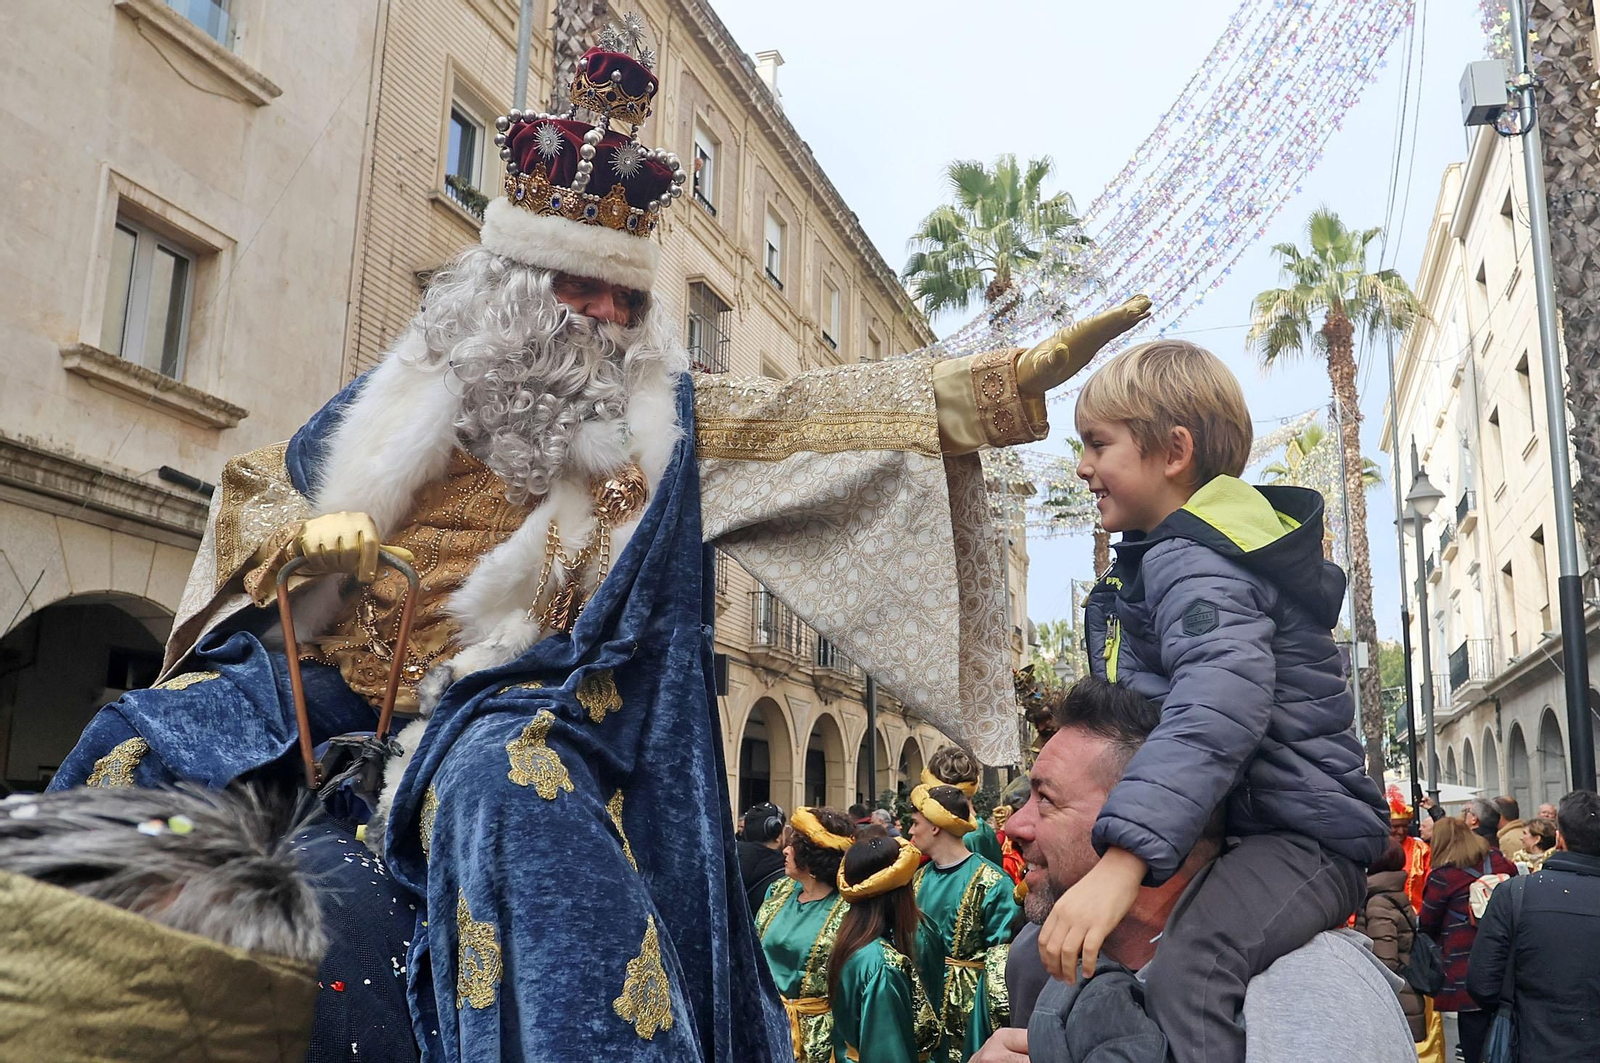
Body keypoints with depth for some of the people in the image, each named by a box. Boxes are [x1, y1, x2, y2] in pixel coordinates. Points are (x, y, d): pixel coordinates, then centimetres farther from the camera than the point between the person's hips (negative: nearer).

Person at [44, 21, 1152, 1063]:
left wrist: (1020, 373, -9)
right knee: (137, 748, -12)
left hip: (522, 703, -2)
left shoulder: (660, 414, 7)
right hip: (340, 677, 3)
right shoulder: (415, 393, 8)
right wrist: (307, 534, -10)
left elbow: (821, 409, -2)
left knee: (515, 789, -35)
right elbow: (252, 487, 15)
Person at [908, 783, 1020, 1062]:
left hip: (966, 1006, -6)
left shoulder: (989, 881, -16)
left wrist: (1000, 1020, -22)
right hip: (921, 1000, 7)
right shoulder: (921, 878, 6)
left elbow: (1002, 954, -19)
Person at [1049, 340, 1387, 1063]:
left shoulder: (1191, 560, -20)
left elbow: (1221, 701, -39)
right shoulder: (1166, 556, 14)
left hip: (1301, 833, -11)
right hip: (1220, 833, 11)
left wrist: (1123, 859, -47)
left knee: (1187, 969, -38)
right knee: (1041, 954, 13)